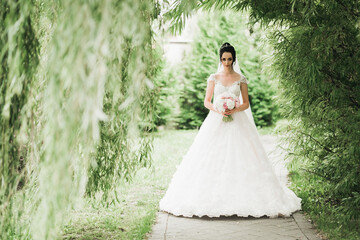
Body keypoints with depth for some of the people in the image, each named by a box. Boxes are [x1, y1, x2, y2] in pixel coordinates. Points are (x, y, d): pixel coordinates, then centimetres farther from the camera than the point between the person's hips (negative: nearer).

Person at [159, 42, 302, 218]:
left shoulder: (241, 79, 6)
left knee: (240, 160, -8)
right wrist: (217, 110, -12)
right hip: (216, 123, 1)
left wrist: (234, 110, -13)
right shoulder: (213, 78, 8)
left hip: (236, 123, -1)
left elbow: (246, 103, 6)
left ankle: (242, 198, -3)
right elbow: (206, 102, 7)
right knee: (212, 161, -6)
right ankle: (211, 198, -2)